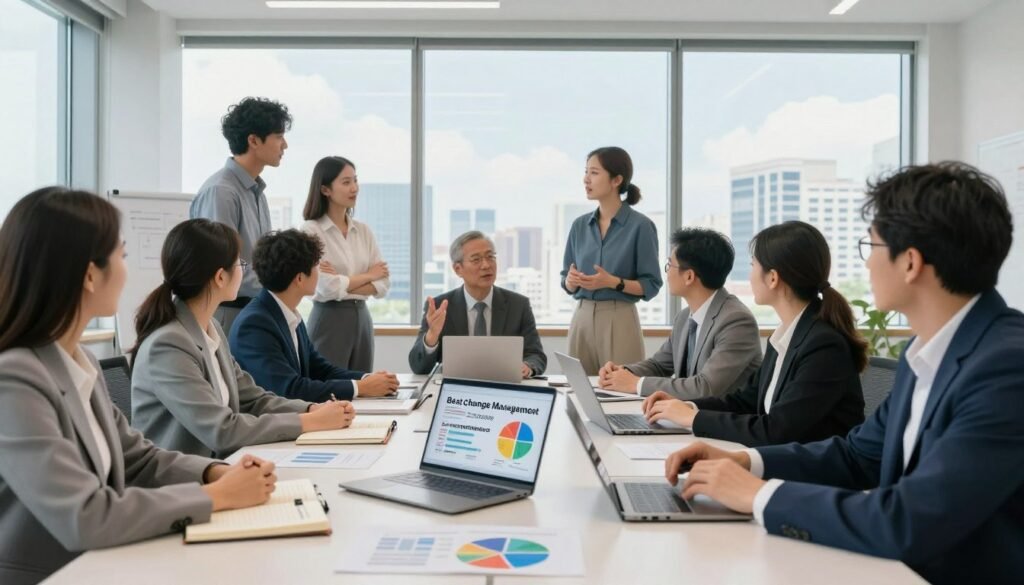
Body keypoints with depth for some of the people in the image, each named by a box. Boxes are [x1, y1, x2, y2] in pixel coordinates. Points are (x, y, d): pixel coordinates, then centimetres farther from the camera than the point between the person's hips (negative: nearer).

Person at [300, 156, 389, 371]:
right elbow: (327, 287, -16)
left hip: (362, 318, 5)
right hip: (329, 320, -5)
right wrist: (368, 275, -2)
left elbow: (382, 285, 2)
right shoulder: (311, 231, -8)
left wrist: (344, 284, -12)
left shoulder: (363, 230, 9)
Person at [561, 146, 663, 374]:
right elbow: (567, 282, 13)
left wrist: (613, 282, -20)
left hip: (619, 320, -5)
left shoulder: (640, 225, -6)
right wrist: (571, 280, -9)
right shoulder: (580, 225, 9)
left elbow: (651, 285, -6)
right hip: (582, 319, 5)